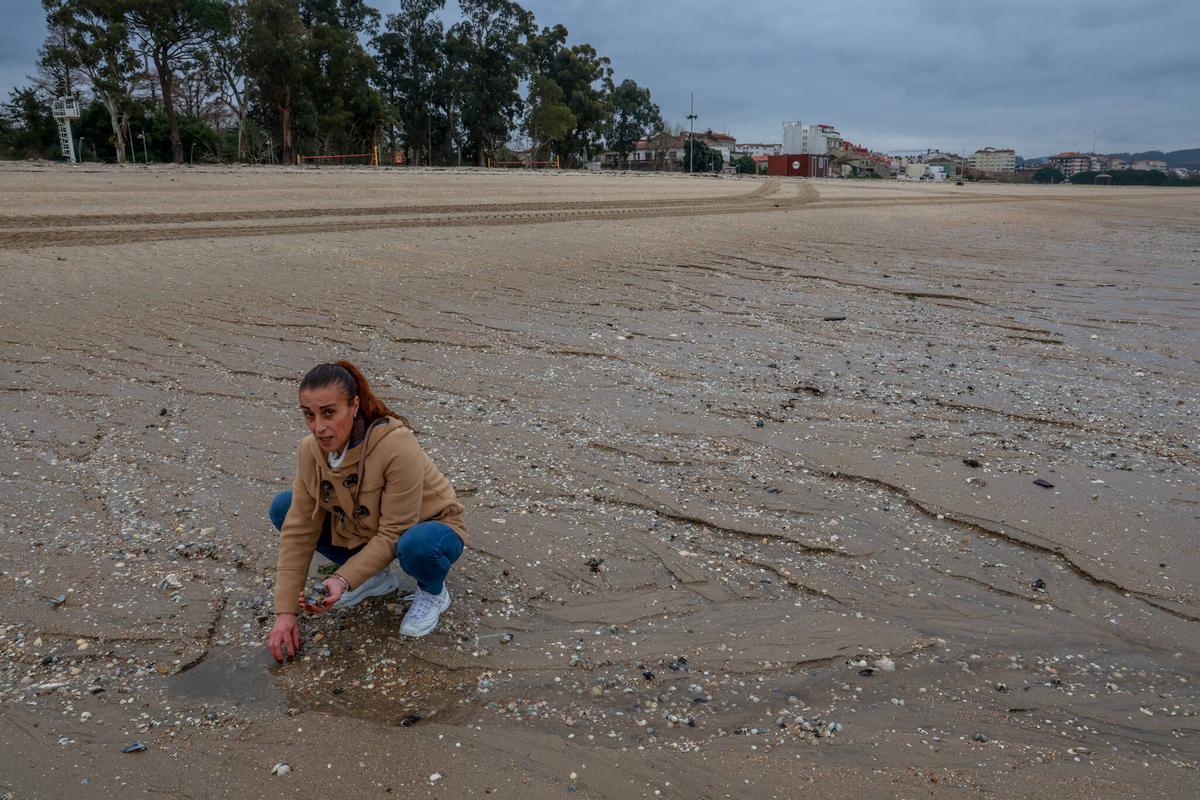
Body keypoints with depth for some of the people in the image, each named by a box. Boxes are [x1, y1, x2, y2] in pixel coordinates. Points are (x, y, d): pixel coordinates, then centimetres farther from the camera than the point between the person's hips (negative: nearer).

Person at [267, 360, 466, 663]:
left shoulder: (397, 447, -35)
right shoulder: (311, 449, -17)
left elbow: (393, 534, -30)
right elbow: (299, 530, -14)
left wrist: (344, 579, -38)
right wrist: (285, 611, -16)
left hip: (427, 525, -6)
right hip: (366, 528, 6)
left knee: (417, 546, -41)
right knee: (283, 507, -7)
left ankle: (433, 592, -2)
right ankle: (374, 577, 6)